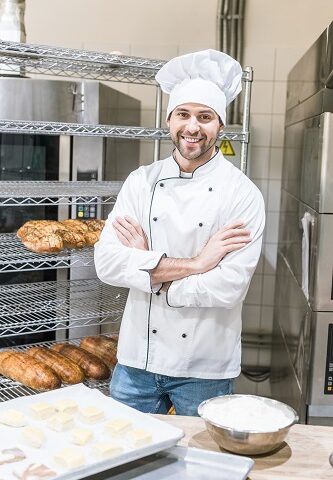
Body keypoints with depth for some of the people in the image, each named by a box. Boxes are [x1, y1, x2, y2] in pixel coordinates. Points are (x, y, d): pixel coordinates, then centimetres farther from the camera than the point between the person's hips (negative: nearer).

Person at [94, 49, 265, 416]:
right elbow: (106, 262, -12)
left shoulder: (243, 194, -11)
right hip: (136, 358, 3)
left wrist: (145, 265, -13)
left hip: (205, 370, -2)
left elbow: (229, 286, -20)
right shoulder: (141, 181, -2)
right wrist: (193, 264, -19)